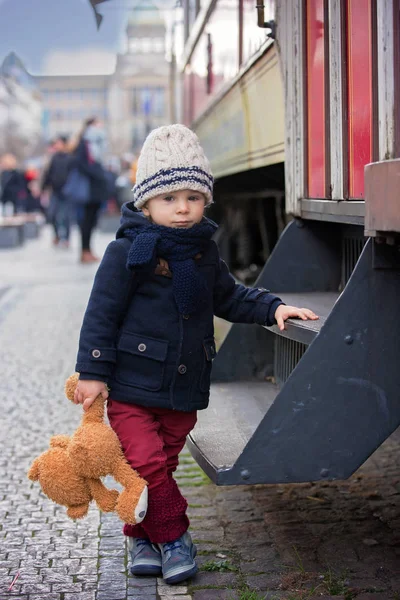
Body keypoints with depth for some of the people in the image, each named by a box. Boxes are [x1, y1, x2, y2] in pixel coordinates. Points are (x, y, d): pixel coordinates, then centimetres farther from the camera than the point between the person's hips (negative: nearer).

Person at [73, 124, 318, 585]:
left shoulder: (203, 252, 8)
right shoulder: (128, 252, -11)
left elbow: (228, 297, 22)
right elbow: (101, 313, -9)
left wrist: (272, 308, 8)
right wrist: (92, 372, -11)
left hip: (184, 388, 5)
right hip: (131, 386, -5)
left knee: (161, 464, 11)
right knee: (145, 462, -11)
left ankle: (142, 537, 27)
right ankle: (172, 537, 7)